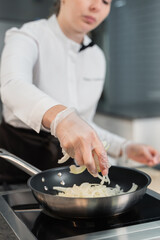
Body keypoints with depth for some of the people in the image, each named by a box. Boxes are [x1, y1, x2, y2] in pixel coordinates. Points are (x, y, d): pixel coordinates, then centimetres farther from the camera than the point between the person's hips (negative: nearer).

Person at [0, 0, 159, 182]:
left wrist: (125, 148, -1)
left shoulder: (97, 57, 6)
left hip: (64, 159, 4)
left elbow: (83, 123, 11)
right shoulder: (28, 36, -11)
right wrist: (61, 117, -50)